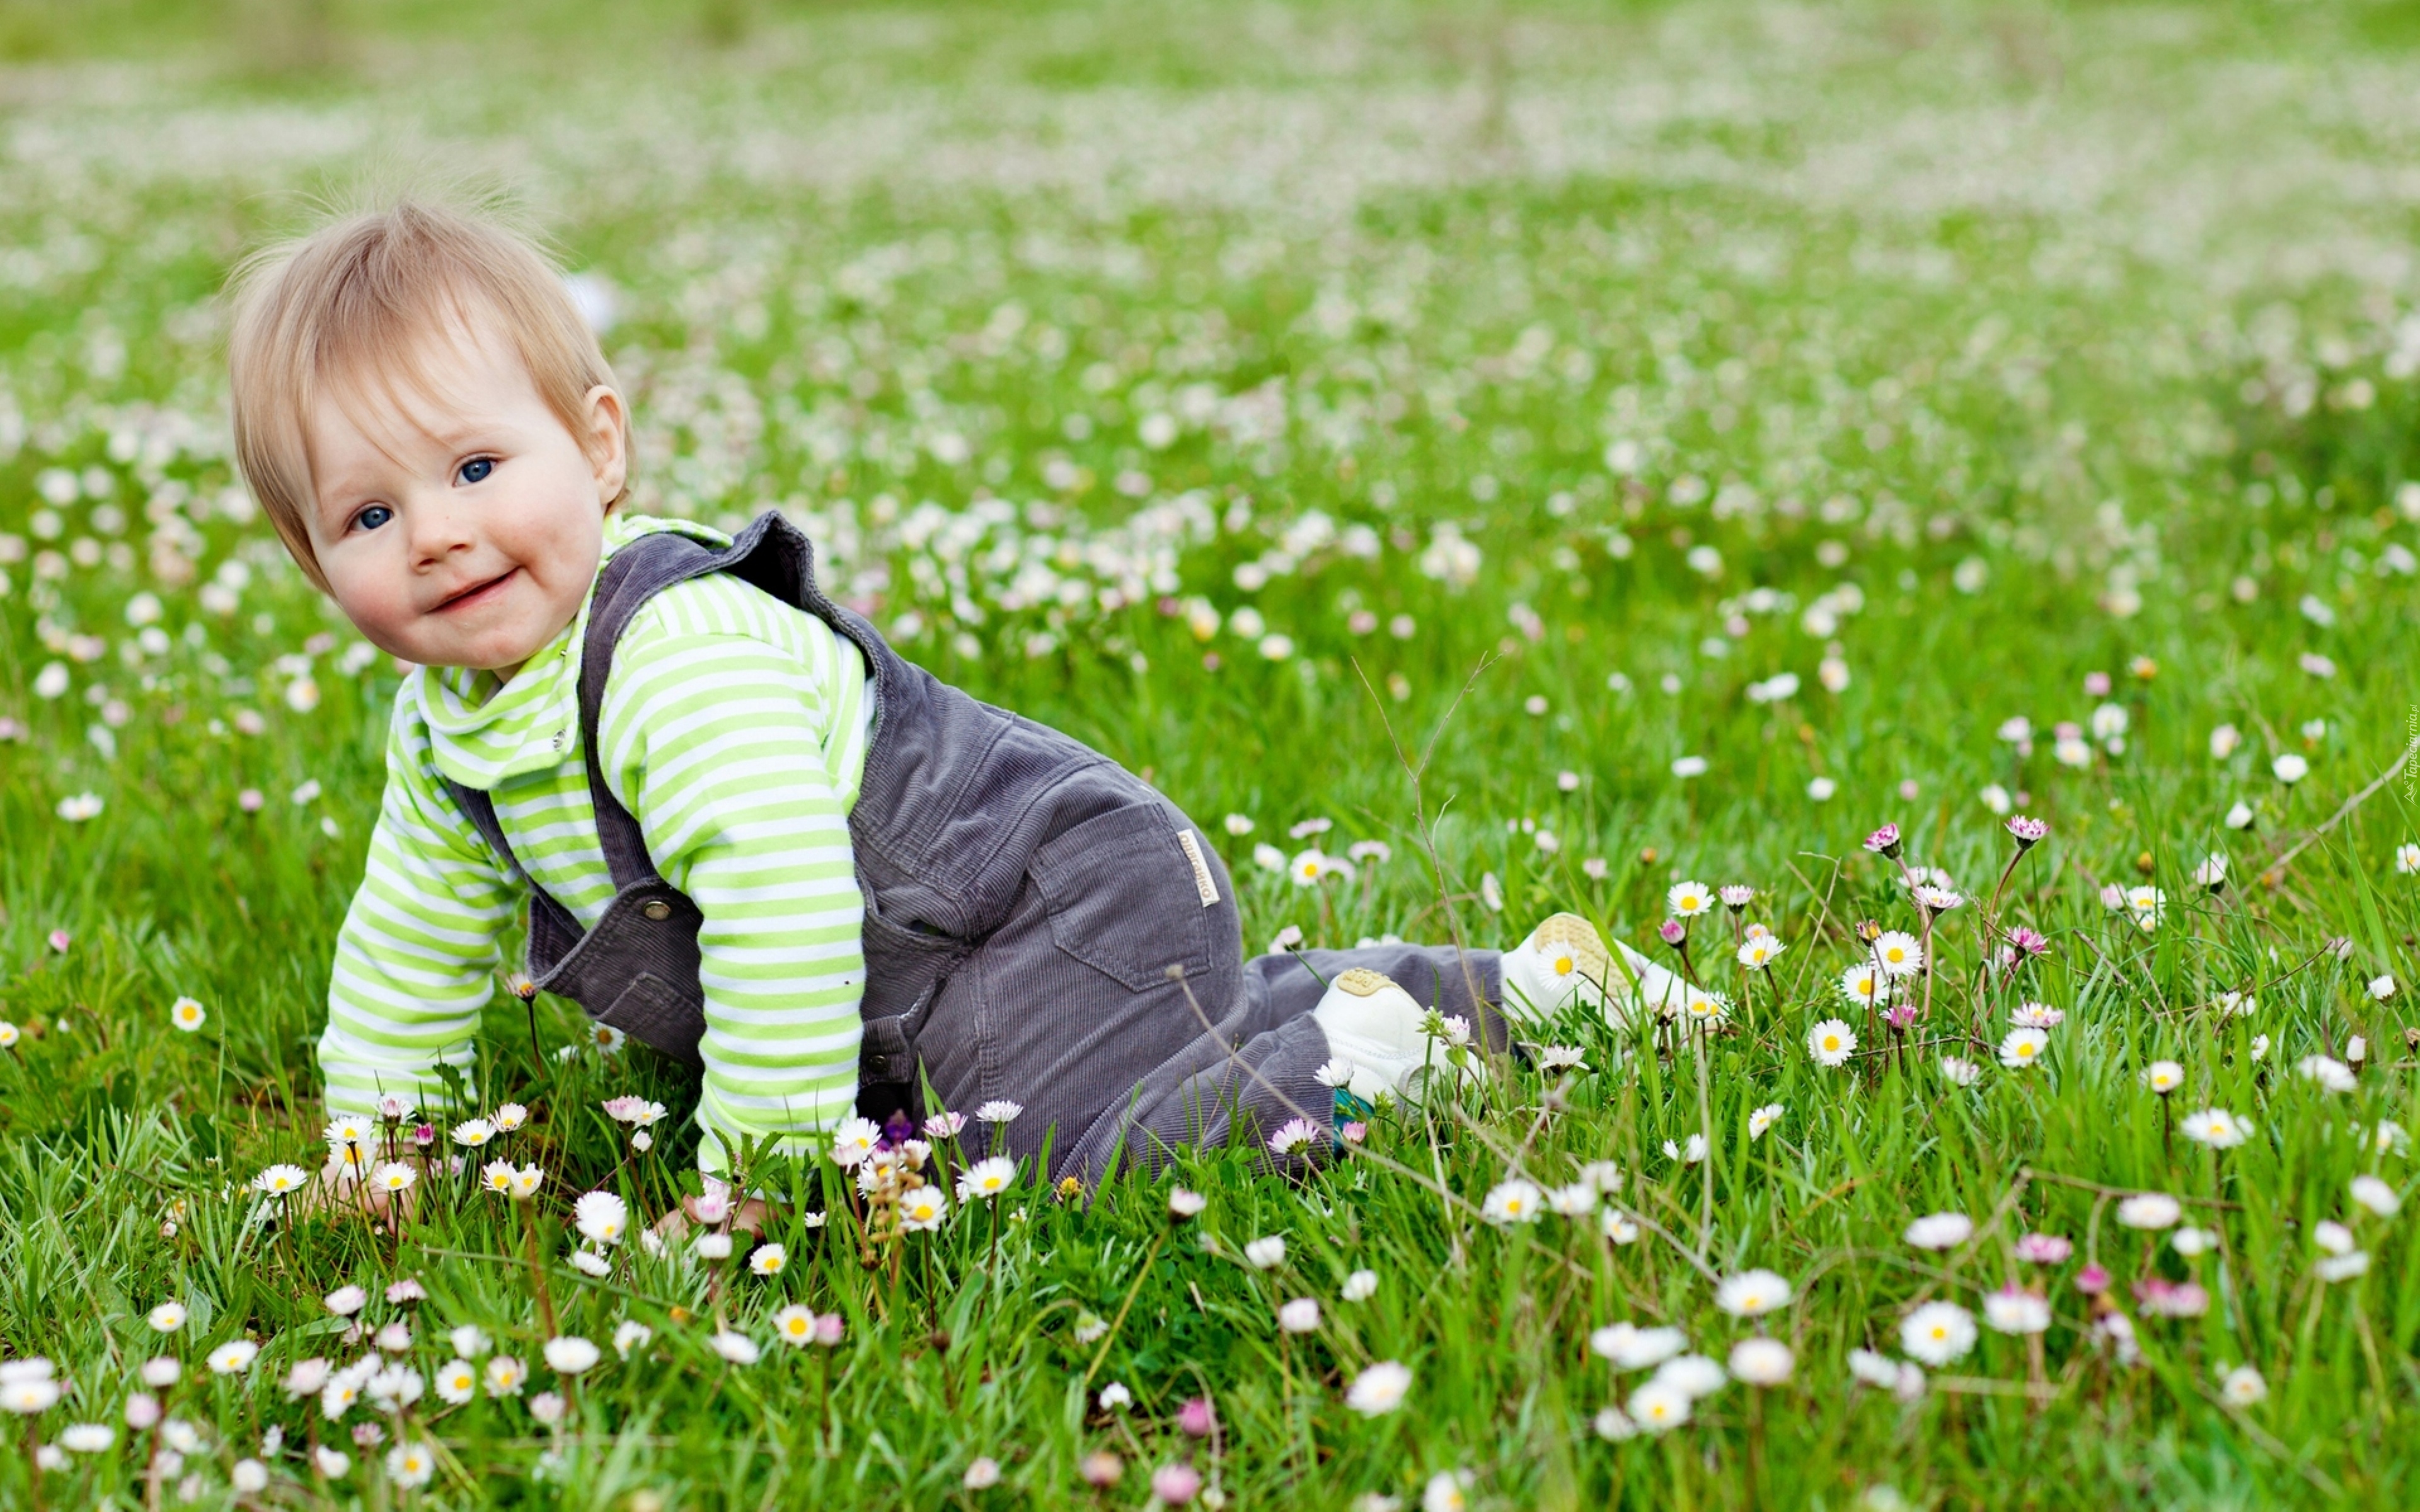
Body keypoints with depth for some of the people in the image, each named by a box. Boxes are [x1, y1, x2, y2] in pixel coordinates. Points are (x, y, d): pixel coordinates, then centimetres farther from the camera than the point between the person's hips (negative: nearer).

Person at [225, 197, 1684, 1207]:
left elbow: (784, 898, -35)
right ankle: (1499, 985, 35)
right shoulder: (443, 725, 4)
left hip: (1054, 910, -10)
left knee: (1092, 1153, -28)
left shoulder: (686, 653, -29)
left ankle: (1372, 1034, -7)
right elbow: (409, 943, 19)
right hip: (932, 992, 10)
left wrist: (752, 1176, -30)